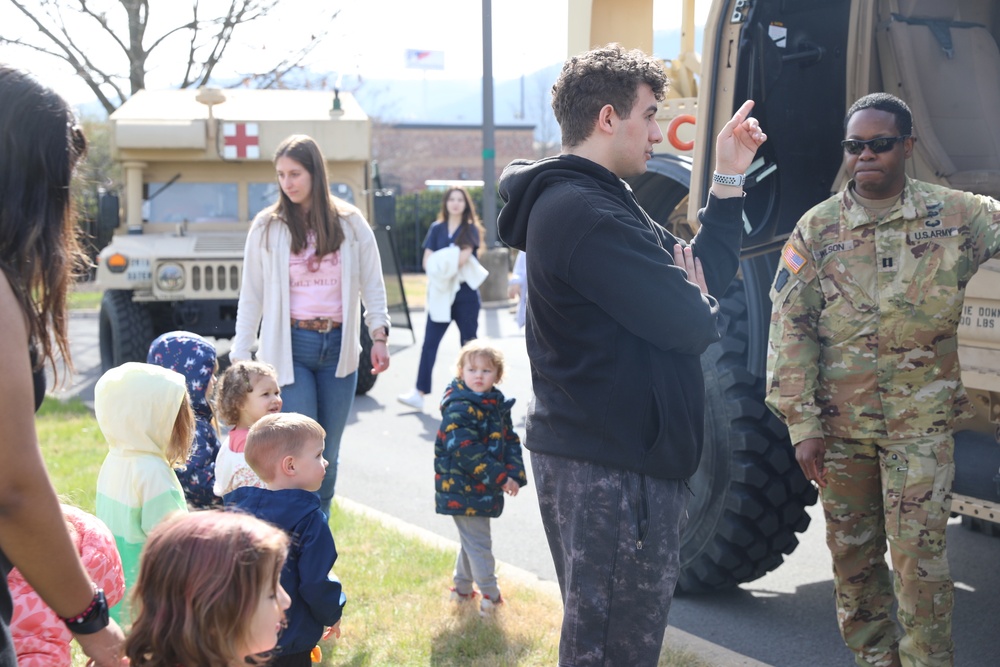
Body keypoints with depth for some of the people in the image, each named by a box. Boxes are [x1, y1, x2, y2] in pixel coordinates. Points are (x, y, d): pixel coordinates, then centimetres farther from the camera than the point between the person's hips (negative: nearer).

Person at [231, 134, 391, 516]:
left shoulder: (350, 223, 5)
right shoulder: (267, 227, 3)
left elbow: (372, 284, 7)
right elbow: (251, 296, 4)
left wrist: (379, 334, -5)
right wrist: (240, 356, 0)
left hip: (338, 347, 2)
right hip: (290, 348, -2)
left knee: (328, 455, 8)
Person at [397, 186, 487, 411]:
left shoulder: (471, 229, 3)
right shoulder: (436, 229, 11)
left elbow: (463, 257, -11)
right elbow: (427, 262, 5)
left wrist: (440, 265, -10)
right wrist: (443, 269, -13)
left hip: (465, 293, -2)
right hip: (440, 293, 3)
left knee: (469, 344, 5)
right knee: (429, 342, -5)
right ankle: (419, 393, -8)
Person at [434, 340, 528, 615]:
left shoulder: (498, 405, 7)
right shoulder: (459, 409, -19)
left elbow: (510, 441, 7)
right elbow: (467, 452, -25)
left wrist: (514, 474, -9)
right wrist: (500, 477, -24)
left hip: (486, 489, 9)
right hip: (462, 489, -9)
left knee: (472, 540, 21)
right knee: (478, 542, -2)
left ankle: (462, 589, 36)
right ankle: (490, 596, 8)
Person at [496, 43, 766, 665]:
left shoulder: (601, 202, 15)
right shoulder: (583, 214, -20)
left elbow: (704, 271, 16)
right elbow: (688, 323, -24)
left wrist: (729, 179, 14)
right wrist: (705, 308, -1)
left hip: (607, 456, 11)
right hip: (611, 470, -11)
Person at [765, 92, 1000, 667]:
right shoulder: (817, 228, 1)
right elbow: (790, 329, -1)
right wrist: (803, 423, -6)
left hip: (922, 425, -2)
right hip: (839, 426, 2)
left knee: (918, 555, -5)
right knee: (852, 555, 12)